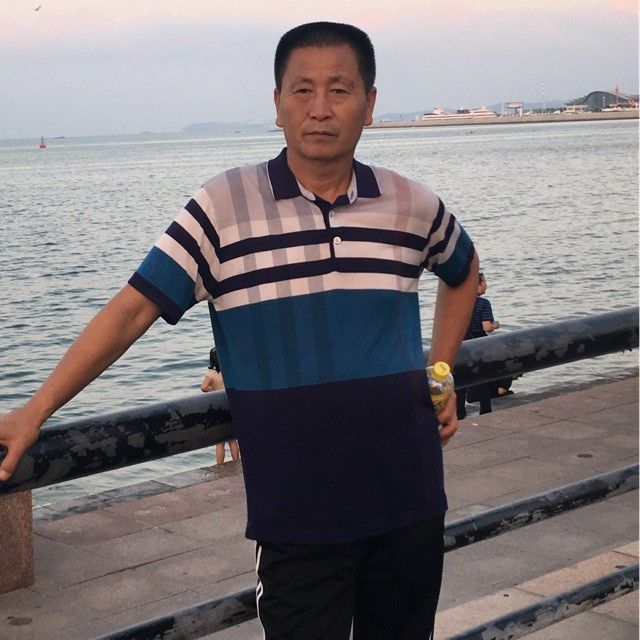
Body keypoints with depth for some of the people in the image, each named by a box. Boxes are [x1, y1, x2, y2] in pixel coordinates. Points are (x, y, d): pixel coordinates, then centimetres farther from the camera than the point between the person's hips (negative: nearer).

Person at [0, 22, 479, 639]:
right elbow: (133, 310, -8)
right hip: (297, 517, -3)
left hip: (410, 504, 4)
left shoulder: (412, 206, 3)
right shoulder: (223, 207, -6)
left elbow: (463, 273, 24)